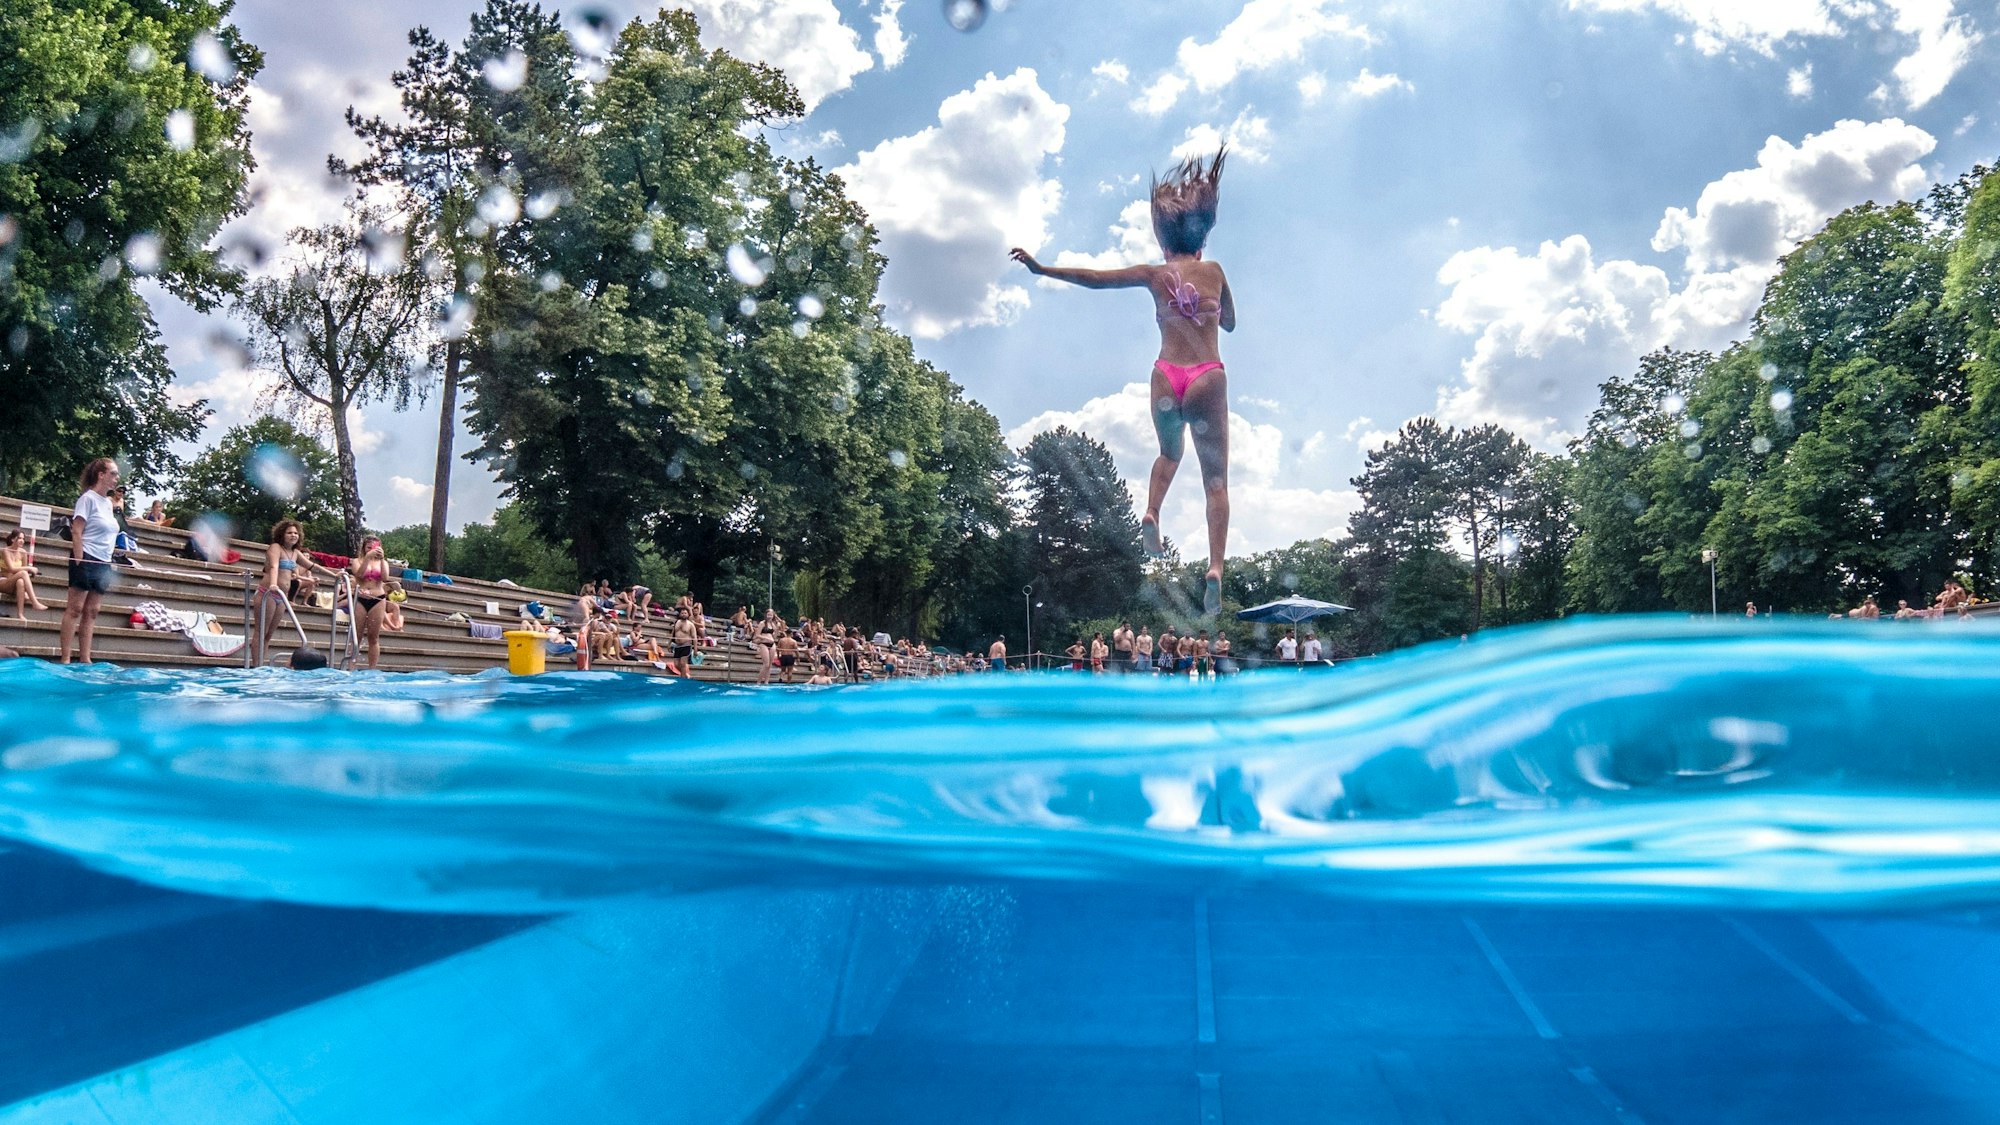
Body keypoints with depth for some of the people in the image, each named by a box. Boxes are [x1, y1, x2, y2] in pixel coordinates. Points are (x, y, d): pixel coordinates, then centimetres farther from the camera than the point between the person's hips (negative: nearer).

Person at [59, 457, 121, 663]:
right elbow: (76, 533, -12)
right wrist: (79, 562, -18)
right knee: (75, 608, -5)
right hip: (87, 560, -8)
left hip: (103, 563, 8)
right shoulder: (88, 498, -7)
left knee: (91, 612, 7)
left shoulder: (108, 503, 16)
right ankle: (65, 658, -4)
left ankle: (85, 658, 8)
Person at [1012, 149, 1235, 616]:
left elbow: (1094, 278, 10)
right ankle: (1216, 566, -17)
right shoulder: (1214, 271, 12)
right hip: (1209, 377, -1)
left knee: (1169, 454, 29)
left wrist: (1042, 268, 16)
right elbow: (1230, 323, 24)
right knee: (1216, 478, 0)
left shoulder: (1154, 274, 11)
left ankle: (1152, 512, 2)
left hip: (1166, 378, 1)